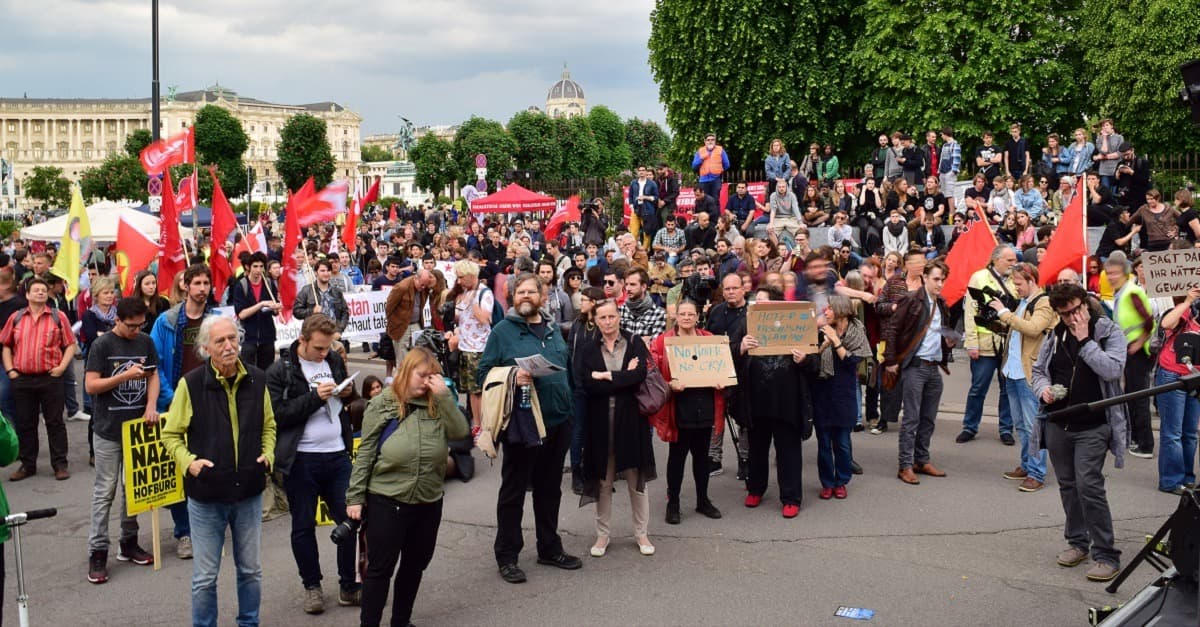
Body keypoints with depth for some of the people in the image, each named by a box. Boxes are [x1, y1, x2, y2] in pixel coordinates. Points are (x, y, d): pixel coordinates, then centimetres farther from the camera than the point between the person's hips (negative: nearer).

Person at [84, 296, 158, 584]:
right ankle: (97, 552, 2)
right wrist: (126, 375, -21)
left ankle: (129, 543, 23)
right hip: (109, 430, -5)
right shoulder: (102, 345, -8)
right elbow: (91, 385, -11)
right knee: (105, 491, -2)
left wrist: (151, 404, -7)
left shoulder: (145, 342, 5)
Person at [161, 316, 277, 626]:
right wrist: (189, 462, -18)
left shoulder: (257, 380, -1)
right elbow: (171, 435, -2)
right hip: (206, 495, -3)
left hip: (249, 493, 3)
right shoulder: (191, 384, -11)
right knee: (205, 576, 8)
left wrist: (268, 454, -2)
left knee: (251, 570, 17)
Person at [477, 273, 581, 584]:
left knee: (550, 489, 16)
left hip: (557, 421, 6)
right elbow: (484, 372, -8)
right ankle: (507, 556, 11)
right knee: (513, 491, 3)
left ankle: (550, 548, 29)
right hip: (522, 422, -6)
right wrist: (512, 378, -25)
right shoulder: (502, 331, -5)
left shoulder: (553, 331, 14)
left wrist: (569, 410, 16)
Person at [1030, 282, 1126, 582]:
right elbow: (1038, 370, 18)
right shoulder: (1055, 335, 8)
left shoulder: (1109, 332, -5)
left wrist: (1084, 340, -18)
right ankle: (1078, 541, 29)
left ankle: (1107, 555, -6)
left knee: (1089, 486, -13)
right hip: (1057, 424, 5)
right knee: (1067, 485, 13)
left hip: (1092, 426, -5)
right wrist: (1043, 389, -3)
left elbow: (1112, 369, -19)